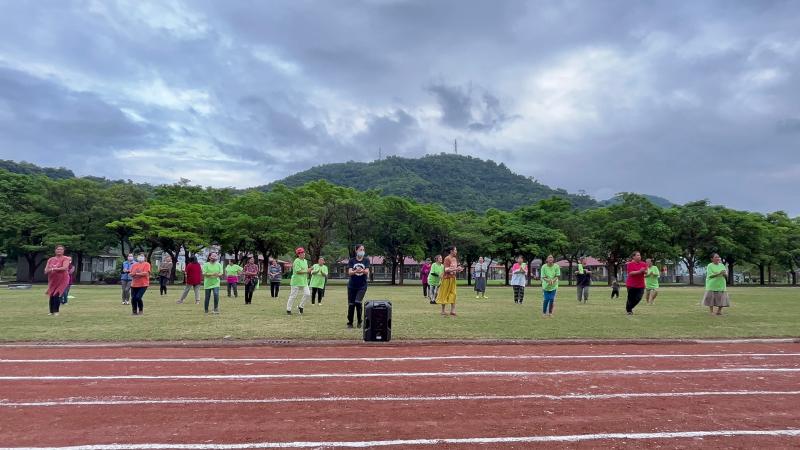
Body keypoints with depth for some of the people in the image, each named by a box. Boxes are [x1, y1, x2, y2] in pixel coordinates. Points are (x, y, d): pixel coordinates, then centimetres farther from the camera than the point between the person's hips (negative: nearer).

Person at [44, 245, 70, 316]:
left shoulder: (65, 259, -3)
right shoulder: (50, 259, 11)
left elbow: (64, 268, -20)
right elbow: (46, 271, 9)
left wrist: (53, 269, -14)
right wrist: (50, 270, -15)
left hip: (62, 280, -5)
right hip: (52, 280, 5)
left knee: (57, 295, -10)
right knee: (51, 295, 4)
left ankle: (56, 311, -3)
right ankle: (51, 311, 13)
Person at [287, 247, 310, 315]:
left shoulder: (305, 261, 14)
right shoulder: (297, 261, -13)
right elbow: (298, 271, -20)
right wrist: (307, 271, -16)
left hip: (304, 281, 7)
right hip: (296, 281, -7)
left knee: (307, 294, -4)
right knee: (293, 296, 0)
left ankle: (300, 306, 15)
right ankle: (288, 309, 14)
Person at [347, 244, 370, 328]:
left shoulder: (366, 260, 1)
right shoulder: (352, 260, 0)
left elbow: (367, 271, -11)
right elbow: (349, 272, -10)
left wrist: (362, 271, -35)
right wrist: (355, 271, -33)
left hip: (362, 286, -1)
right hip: (352, 286, 1)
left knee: (358, 302, -16)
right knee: (351, 304, 2)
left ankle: (359, 321, 3)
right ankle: (350, 323, 16)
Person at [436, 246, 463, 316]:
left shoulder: (455, 259, 11)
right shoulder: (447, 259, -14)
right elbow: (446, 269, -19)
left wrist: (459, 270, -1)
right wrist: (456, 269, -23)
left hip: (453, 278, 8)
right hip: (447, 278, -8)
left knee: (453, 294, 4)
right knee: (445, 295, 0)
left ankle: (452, 311, 6)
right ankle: (443, 311, 8)